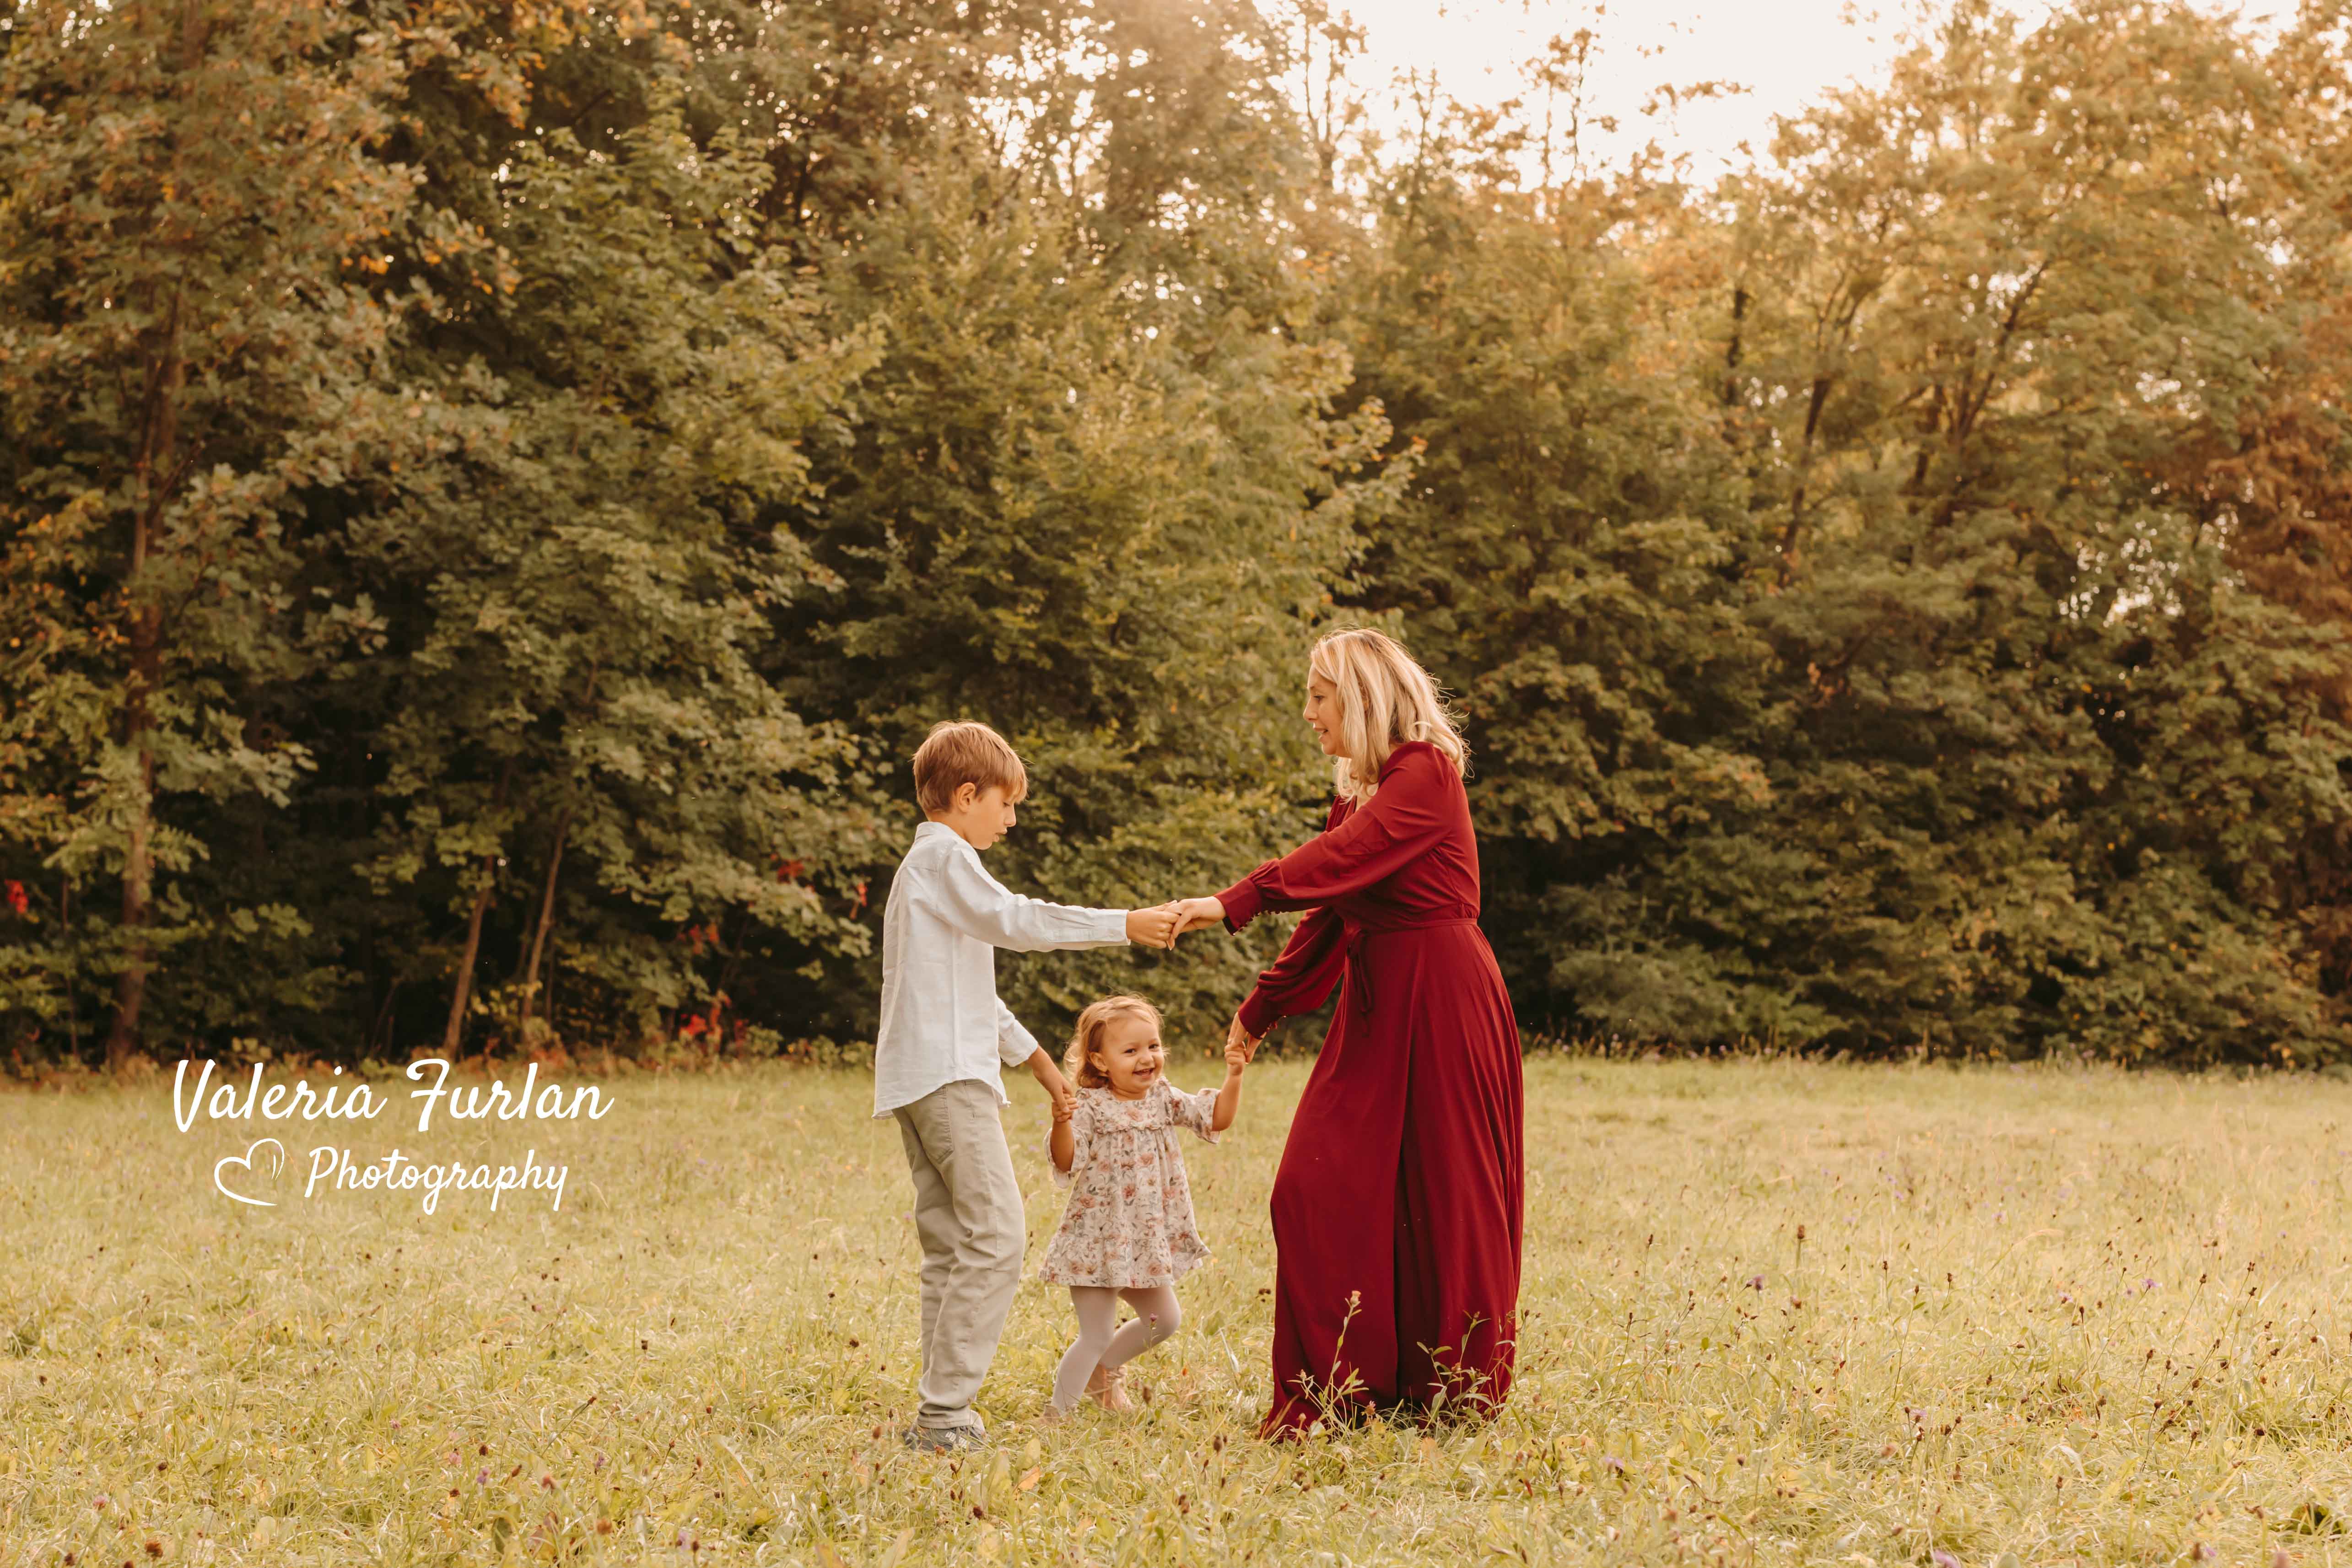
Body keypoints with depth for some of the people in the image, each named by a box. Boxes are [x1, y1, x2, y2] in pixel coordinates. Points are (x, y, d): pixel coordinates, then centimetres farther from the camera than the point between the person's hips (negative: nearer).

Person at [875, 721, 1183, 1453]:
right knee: (996, 1233, -15)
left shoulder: (932, 864, 26)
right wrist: (1126, 925, -13)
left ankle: (941, 1415, 6)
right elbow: (1016, 921, -17)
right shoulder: (944, 856, -6)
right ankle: (944, 1411, -17)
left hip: (922, 1083, 11)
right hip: (948, 1074, -11)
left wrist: (1029, 1053, 32)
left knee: (951, 1245, 8)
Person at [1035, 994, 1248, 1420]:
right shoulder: (1090, 1109, -15)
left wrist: (1233, 1077, -19)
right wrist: (1061, 1125, -42)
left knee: (1164, 1320, 17)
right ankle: (1056, 1413, 10)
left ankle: (1104, 1369, 39)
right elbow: (1065, 1163, -23)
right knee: (1096, 1335, -5)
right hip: (1099, 1241, -6)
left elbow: (1217, 1118, -4)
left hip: (1145, 1242, 7)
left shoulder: (1163, 1100, 2)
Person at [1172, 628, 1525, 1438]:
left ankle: (1457, 1394, 10)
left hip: (1439, 999, -8)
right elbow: (1329, 916, 23)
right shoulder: (1362, 792, 18)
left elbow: (1343, 857, -25)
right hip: (1374, 1005, 8)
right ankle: (1341, 1393, 6)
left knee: (1442, 1194, -1)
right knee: (1320, 1189, 0)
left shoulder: (1427, 773, -9)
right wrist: (1261, 1009, 24)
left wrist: (1237, 901, -35)